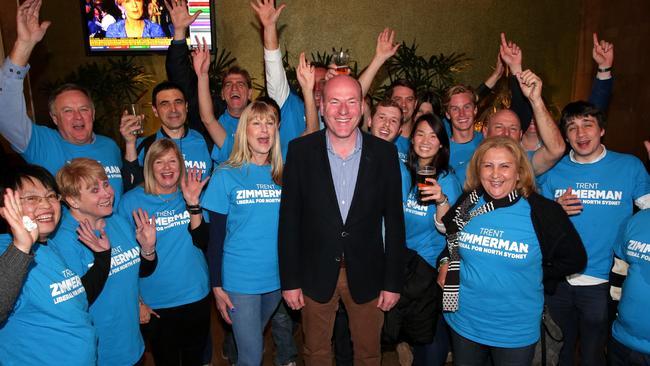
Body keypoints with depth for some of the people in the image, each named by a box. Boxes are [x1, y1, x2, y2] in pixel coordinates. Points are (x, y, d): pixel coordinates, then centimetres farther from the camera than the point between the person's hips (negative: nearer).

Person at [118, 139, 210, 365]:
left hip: (196, 297, 3)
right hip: (155, 304, -2)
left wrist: (192, 202, -20)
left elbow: (202, 242, -10)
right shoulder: (131, 201, -8)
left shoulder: (190, 195, 0)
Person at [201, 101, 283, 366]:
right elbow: (215, 235, -5)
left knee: (254, 341, 23)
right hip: (240, 279, -4)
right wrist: (216, 285, -6)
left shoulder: (282, 175, 1)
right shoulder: (226, 176, -8)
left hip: (276, 277, 4)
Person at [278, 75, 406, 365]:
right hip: (315, 274, 0)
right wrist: (289, 280, -5)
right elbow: (289, 219, -5)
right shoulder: (300, 150, -8)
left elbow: (394, 221, -3)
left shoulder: (384, 153, -6)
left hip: (366, 274, 1)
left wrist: (393, 282, -2)